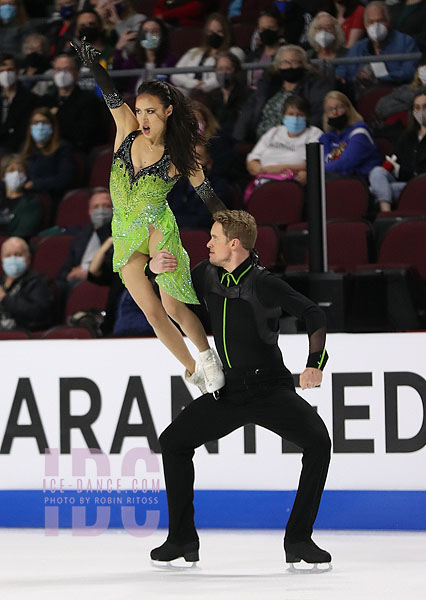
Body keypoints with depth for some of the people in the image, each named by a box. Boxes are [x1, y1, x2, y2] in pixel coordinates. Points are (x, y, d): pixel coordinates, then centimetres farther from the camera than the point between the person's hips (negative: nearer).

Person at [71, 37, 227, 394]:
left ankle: (208, 357, 8)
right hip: (125, 234, 4)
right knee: (153, 313, 4)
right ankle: (193, 369, 20)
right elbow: (112, 96, -13)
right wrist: (95, 65, -29)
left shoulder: (180, 157, -7)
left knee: (172, 305, -14)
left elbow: (208, 196, -1)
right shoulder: (128, 131, -1)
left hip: (157, 229, -4)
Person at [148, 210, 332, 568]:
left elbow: (314, 315, -10)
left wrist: (315, 364, -21)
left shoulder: (264, 283, -13)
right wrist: (154, 266, -4)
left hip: (271, 389, -6)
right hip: (228, 391, 6)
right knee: (173, 442, 3)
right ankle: (183, 540, 12)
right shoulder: (207, 276, 3)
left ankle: (299, 540, -16)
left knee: (318, 441, -27)